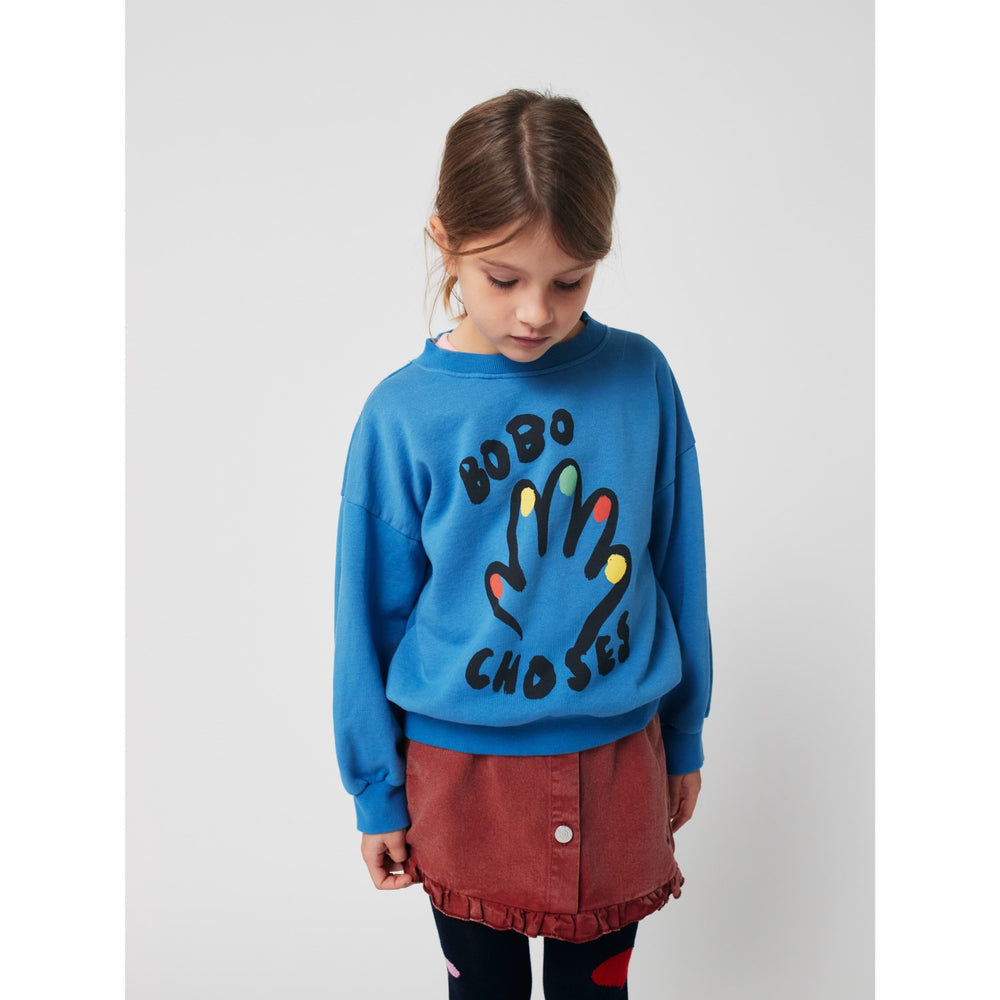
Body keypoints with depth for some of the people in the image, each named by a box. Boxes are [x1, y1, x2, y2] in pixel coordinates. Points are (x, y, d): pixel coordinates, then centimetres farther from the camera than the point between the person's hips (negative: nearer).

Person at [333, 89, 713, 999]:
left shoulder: (640, 378, -9)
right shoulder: (403, 416, -13)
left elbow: (678, 573, 3)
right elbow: (371, 617, -3)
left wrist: (684, 739, 11)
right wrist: (378, 792, 4)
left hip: (618, 761, 2)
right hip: (465, 770, -1)